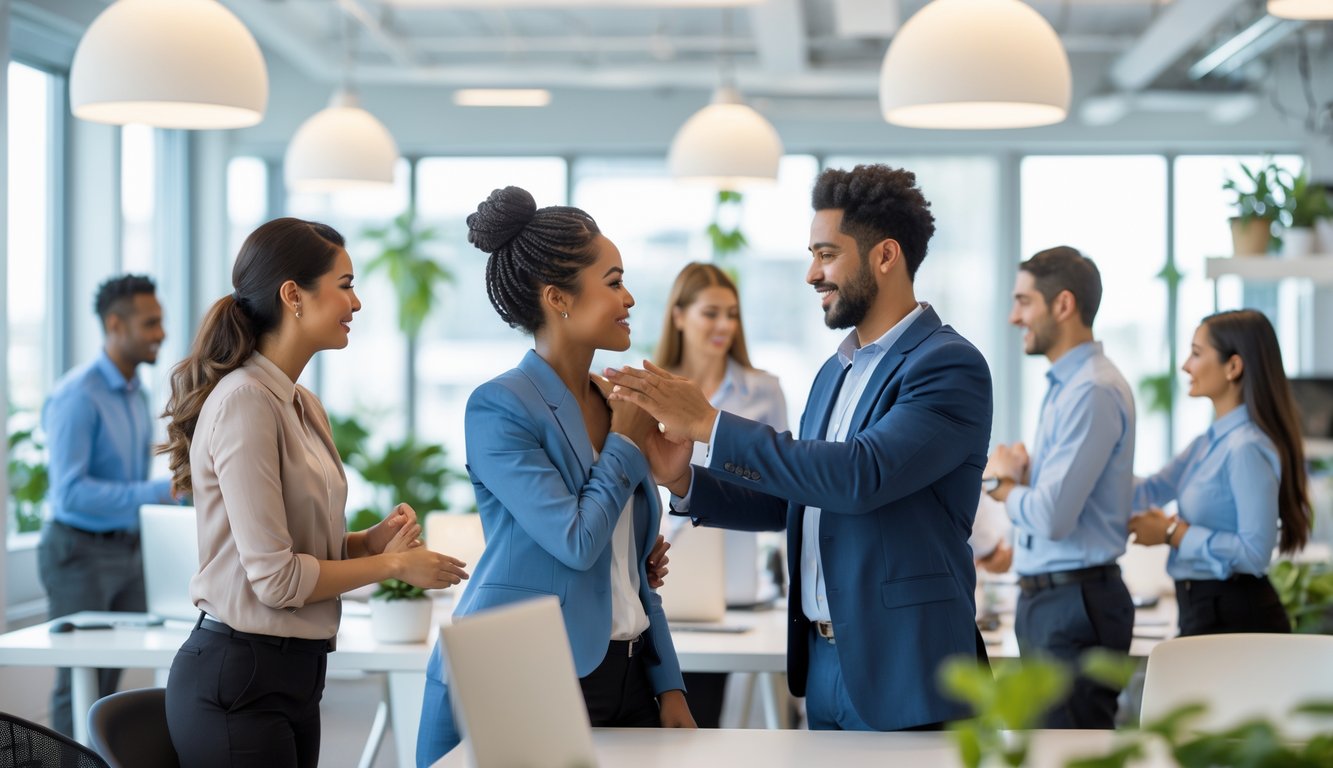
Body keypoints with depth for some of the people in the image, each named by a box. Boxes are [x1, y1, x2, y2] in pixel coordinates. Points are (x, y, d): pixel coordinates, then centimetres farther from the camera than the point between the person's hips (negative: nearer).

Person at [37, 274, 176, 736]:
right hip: (80, 553, -8)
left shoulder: (137, 395, 10)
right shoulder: (78, 396, -17)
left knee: (112, 681, 8)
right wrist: (158, 494, -28)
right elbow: (70, 491, -24)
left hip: (127, 552, 8)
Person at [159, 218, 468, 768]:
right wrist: (394, 564, -9)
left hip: (293, 672, 9)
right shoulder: (245, 402, -16)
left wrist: (370, 541, 2)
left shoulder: (303, 406, 11)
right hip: (239, 676, -9)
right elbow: (274, 577, -19)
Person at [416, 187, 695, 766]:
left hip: (622, 676, 7)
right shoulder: (499, 408, -11)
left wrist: (669, 685, 11)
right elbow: (577, 541, -20)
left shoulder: (615, 402, 11)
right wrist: (626, 444, -7)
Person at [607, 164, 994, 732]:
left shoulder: (949, 366, -13)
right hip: (823, 664, 7)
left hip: (904, 673, -7)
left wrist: (710, 424, -24)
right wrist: (684, 482, -2)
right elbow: (791, 502, 15)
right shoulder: (836, 371, 13)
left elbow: (861, 476, -27)